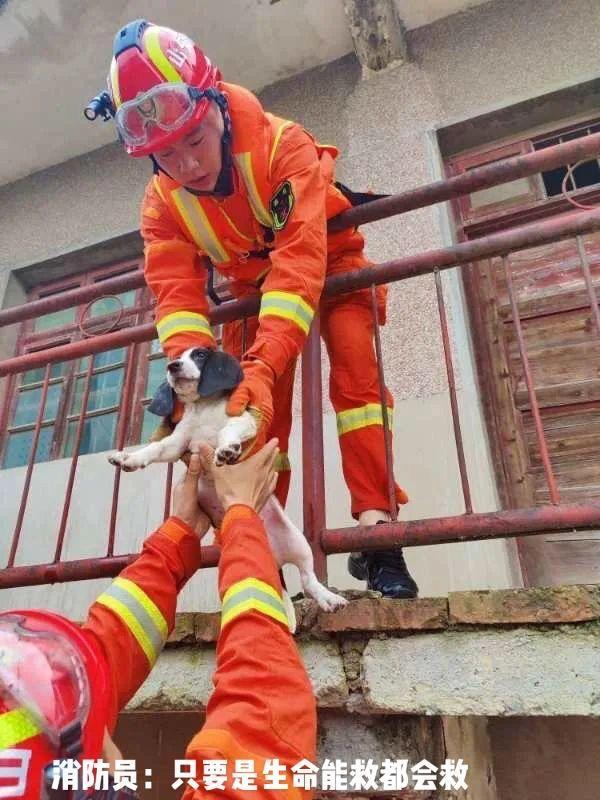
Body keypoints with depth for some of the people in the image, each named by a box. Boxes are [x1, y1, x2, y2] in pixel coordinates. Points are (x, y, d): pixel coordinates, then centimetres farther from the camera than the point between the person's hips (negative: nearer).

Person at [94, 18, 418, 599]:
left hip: (327, 264, -3)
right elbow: (177, 294, -28)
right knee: (256, 411, -6)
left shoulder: (283, 145, -34)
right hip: (251, 283, 3)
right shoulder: (162, 202, -20)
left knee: (357, 373, -22)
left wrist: (262, 368, -55)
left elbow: (300, 266, -44)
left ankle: (374, 524, -17)